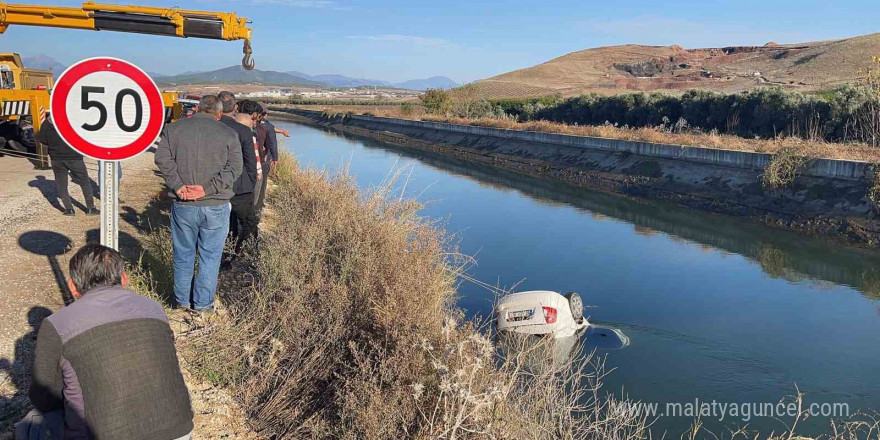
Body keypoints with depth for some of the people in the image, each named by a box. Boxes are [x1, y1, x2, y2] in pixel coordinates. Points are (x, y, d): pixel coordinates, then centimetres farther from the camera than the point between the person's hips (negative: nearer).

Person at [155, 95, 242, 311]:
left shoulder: (175, 128, 5)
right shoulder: (229, 134, 0)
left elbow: (162, 158, -4)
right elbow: (234, 168, -9)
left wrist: (177, 185, -9)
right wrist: (207, 189, -13)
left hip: (183, 205, 2)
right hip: (216, 206, -2)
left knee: (183, 254, 15)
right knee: (210, 255, 9)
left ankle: (182, 299, 28)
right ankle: (203, 303, 16)